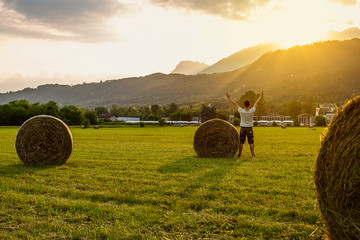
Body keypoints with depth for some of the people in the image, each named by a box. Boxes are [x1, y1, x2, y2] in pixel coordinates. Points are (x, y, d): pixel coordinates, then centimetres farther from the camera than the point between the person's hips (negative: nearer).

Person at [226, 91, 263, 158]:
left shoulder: (241, 111, -15)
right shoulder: (252, 111, -15)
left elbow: (235, 104, -9)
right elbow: (257, 103, -6)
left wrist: (229, 97, -2)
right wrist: (261, 96, 4)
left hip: (242, 128, 1)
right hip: (250, 128, -1)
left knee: (241, 142, 7)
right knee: (251, 142, 3)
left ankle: (239, 154, 11)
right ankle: (253, 154, 3)